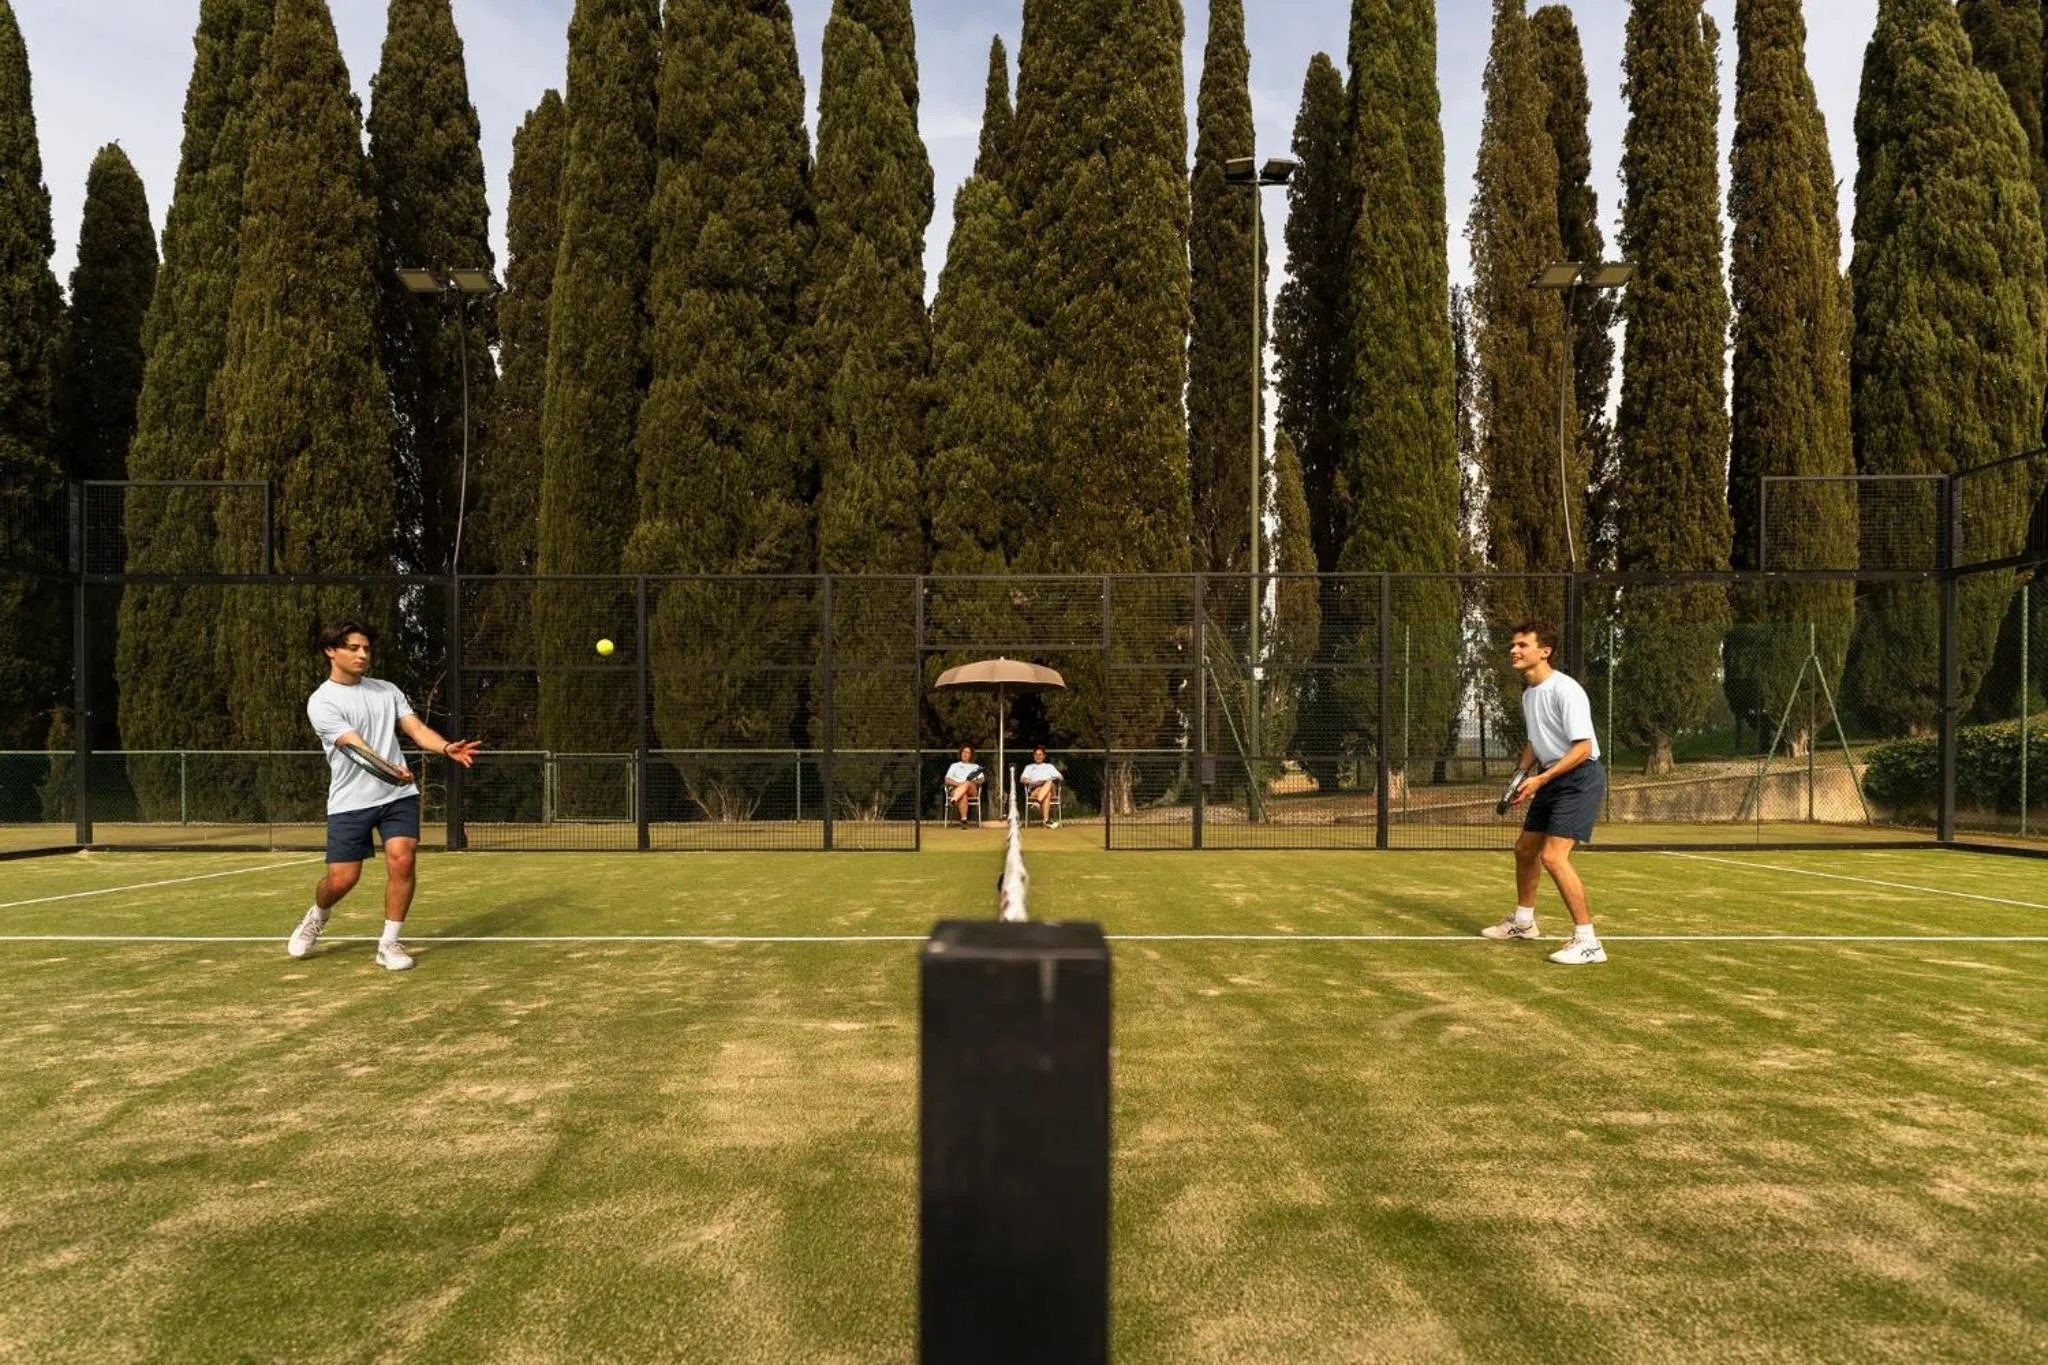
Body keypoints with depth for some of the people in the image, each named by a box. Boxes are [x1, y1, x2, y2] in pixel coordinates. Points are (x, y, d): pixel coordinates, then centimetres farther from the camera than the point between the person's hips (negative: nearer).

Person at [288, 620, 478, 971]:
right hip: (350, 801, -3)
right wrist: (389, 770, -38)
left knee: (401, 862, -13)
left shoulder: (387, 690, 10)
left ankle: (389, 943, 1)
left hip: (398, 796, 3)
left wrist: (446, 748, -22)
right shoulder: (322, 701, -6)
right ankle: (317, 915, 35)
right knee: (342, 879, -1)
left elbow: (416, 728, 0)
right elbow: (355, 744, -20)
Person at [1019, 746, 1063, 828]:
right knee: (1047, 795, -39)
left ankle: (1038, 802, -55)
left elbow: (1061, 778, 20)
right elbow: (1022, 779, 11)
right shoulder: (1029, 767, 32)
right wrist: (1034, 782, -11)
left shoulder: (1049, 766, 35)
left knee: (1049, 783, -40)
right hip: (1034, 790, -1)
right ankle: (1046, 820, -55)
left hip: (1051, 790, 1)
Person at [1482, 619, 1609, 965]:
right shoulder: (1528, 693, 9)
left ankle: (1587, 941, -12)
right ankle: (1523, 920, 39)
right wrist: (1522, 774, 7)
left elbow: (1582, 747, -23)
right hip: (1550, 780, 10)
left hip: (1580, 777, -10)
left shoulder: (1565, 690, -20)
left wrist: (1541, 779, -25)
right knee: (1525, 849, 18)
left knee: (1553, 855, -20)